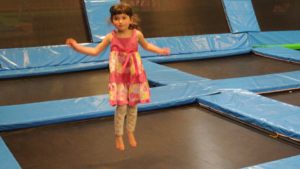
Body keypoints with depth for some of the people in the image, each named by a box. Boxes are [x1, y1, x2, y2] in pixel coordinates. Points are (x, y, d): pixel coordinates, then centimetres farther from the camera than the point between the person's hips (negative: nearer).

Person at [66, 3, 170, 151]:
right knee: (121, 107, -4)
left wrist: (160, 51, 11)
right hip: (119, 76, -2)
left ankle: (130, 133, 33)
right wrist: (77, 46, -11)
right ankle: (118, 136, 15)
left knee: (133, 105, 11)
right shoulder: (111, 37, -9)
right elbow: (95, 51, -3)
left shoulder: (137, 34, -7)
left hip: (134, 75, 2)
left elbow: (146, 45, 15)